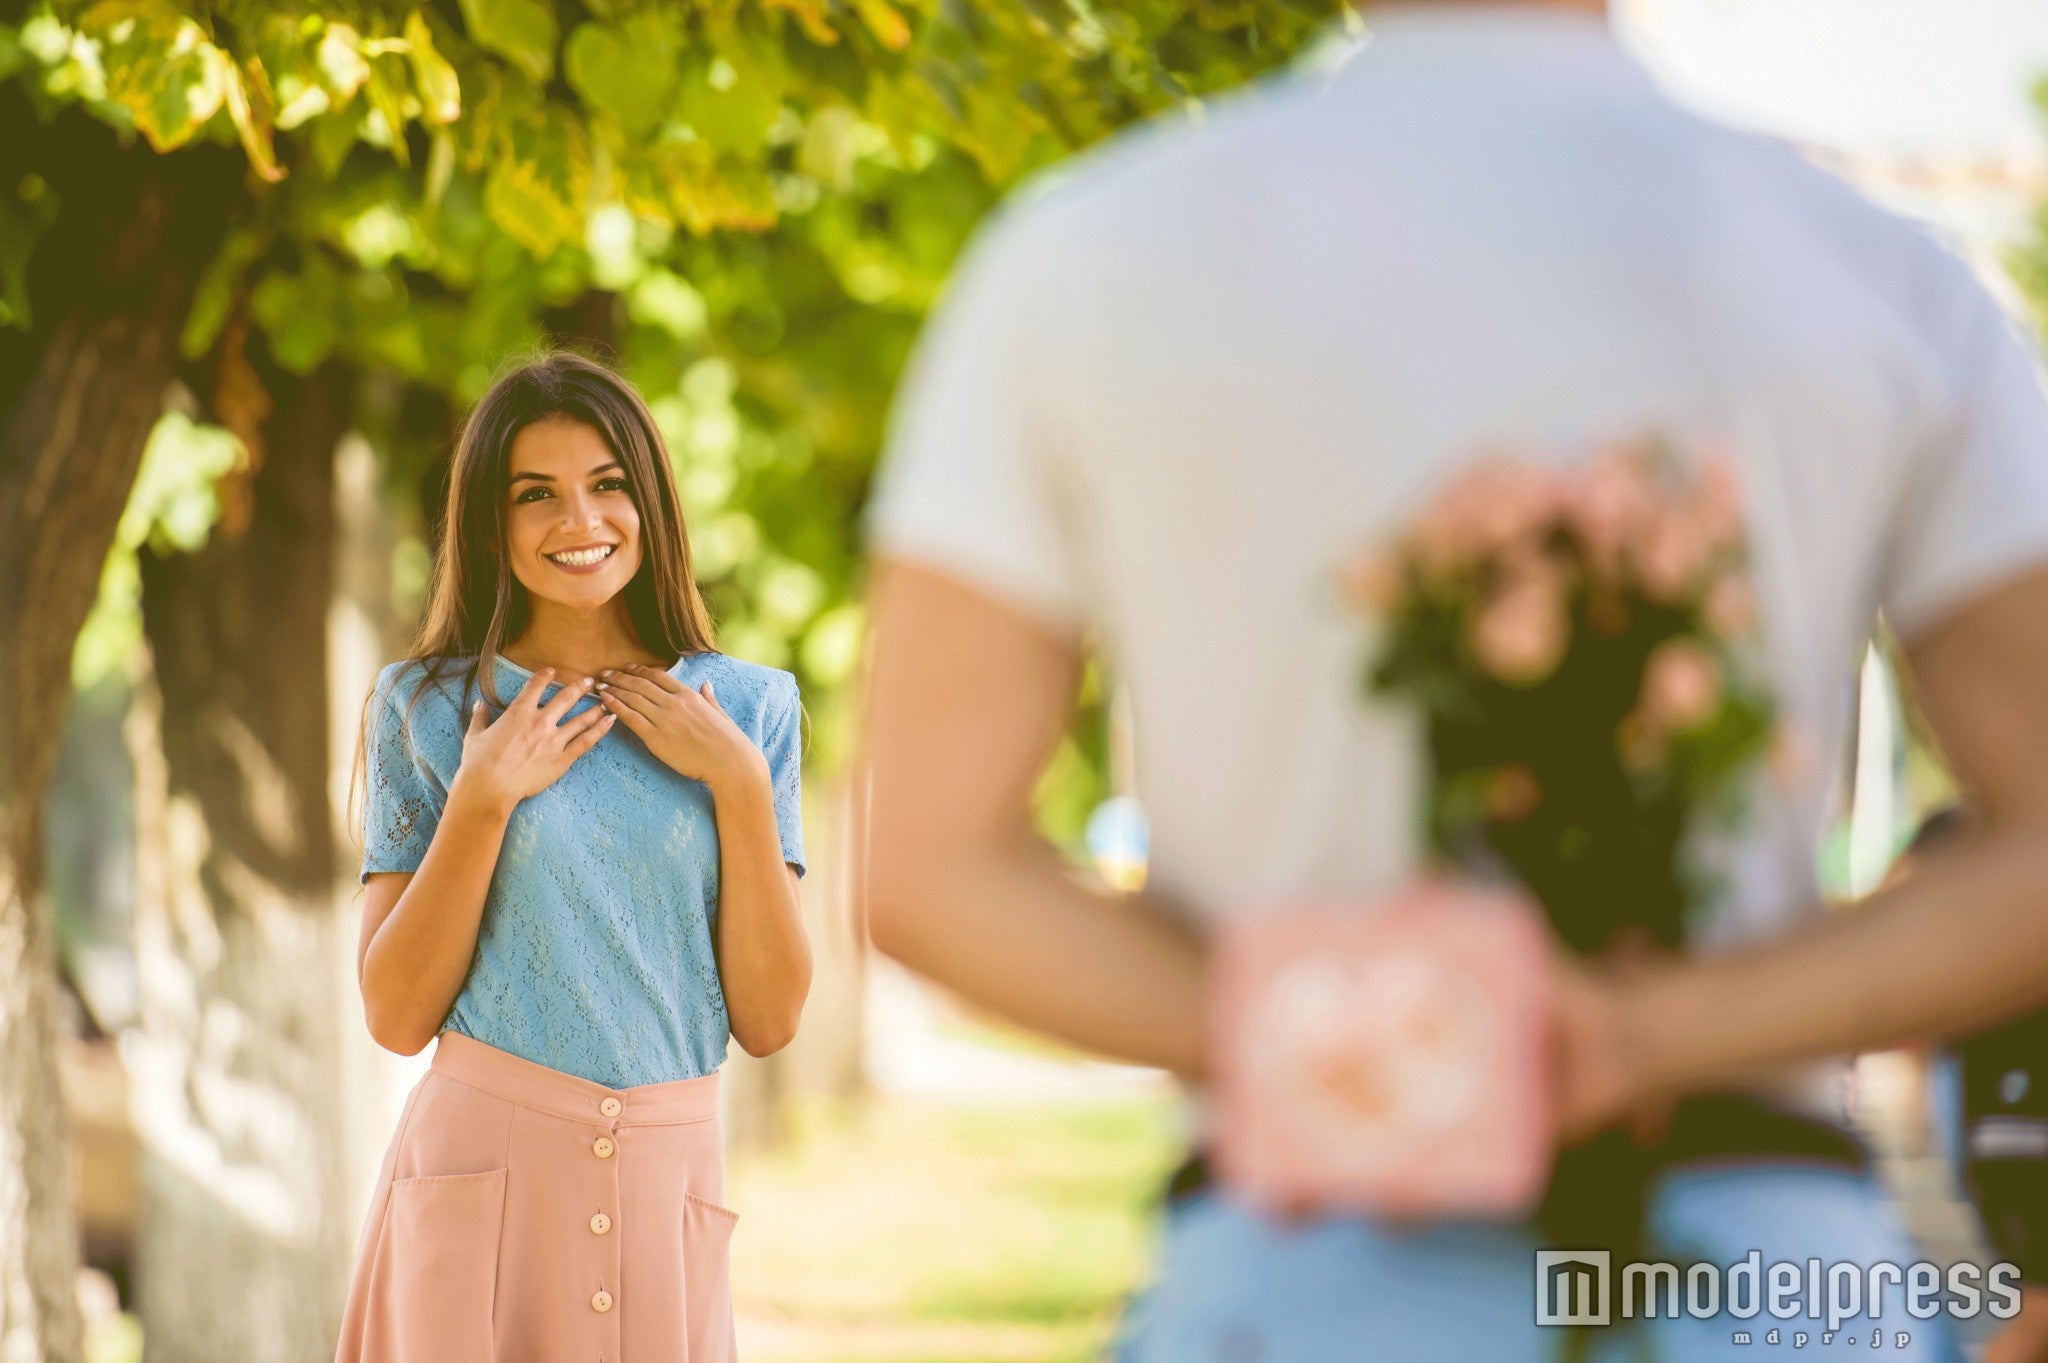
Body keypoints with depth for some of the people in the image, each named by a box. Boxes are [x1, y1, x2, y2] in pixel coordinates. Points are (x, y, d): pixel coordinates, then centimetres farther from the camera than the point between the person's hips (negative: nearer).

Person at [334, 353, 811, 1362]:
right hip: (480, 1168, -1)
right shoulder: (427, 706, 1)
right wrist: (482, 800, -12)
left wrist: (741, 784, -8)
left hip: (666, 1194, 2)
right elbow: (396, 1016, -4)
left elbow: (768, 1019, 0)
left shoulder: (748, 709, 5)